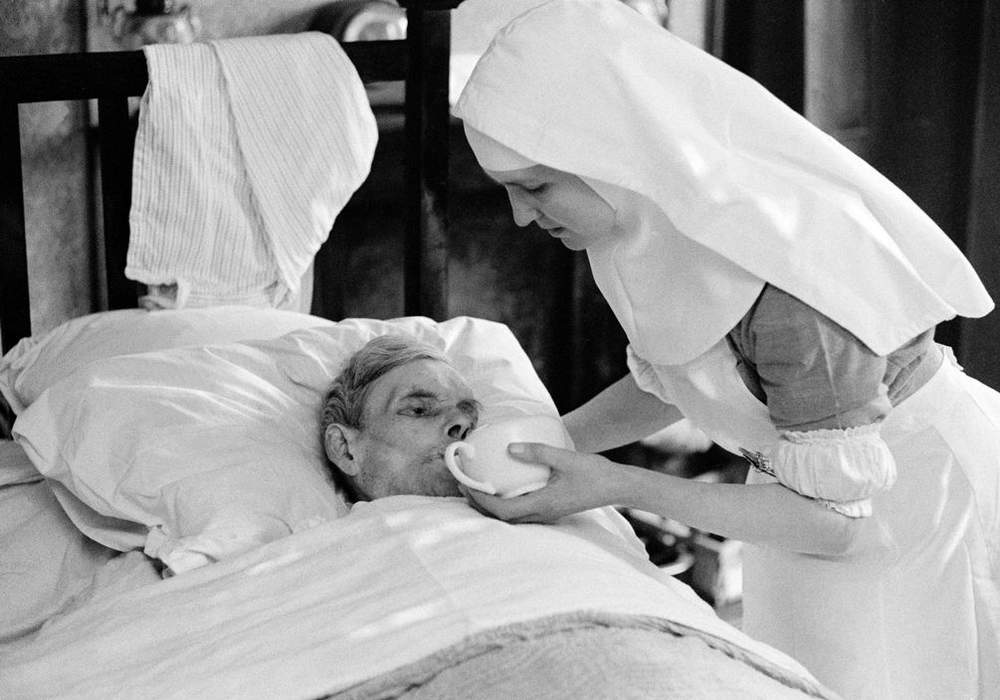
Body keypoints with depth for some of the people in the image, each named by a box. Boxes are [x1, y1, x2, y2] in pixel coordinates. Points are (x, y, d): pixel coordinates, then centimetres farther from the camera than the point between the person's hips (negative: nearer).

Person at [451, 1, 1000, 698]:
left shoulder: (788, 259, -35)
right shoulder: (655, 204, -12)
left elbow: (839, 518, -27)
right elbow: (666, 378, 5)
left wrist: (618, 485, -29)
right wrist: (545, 443, -10)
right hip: (823, 479, 7)